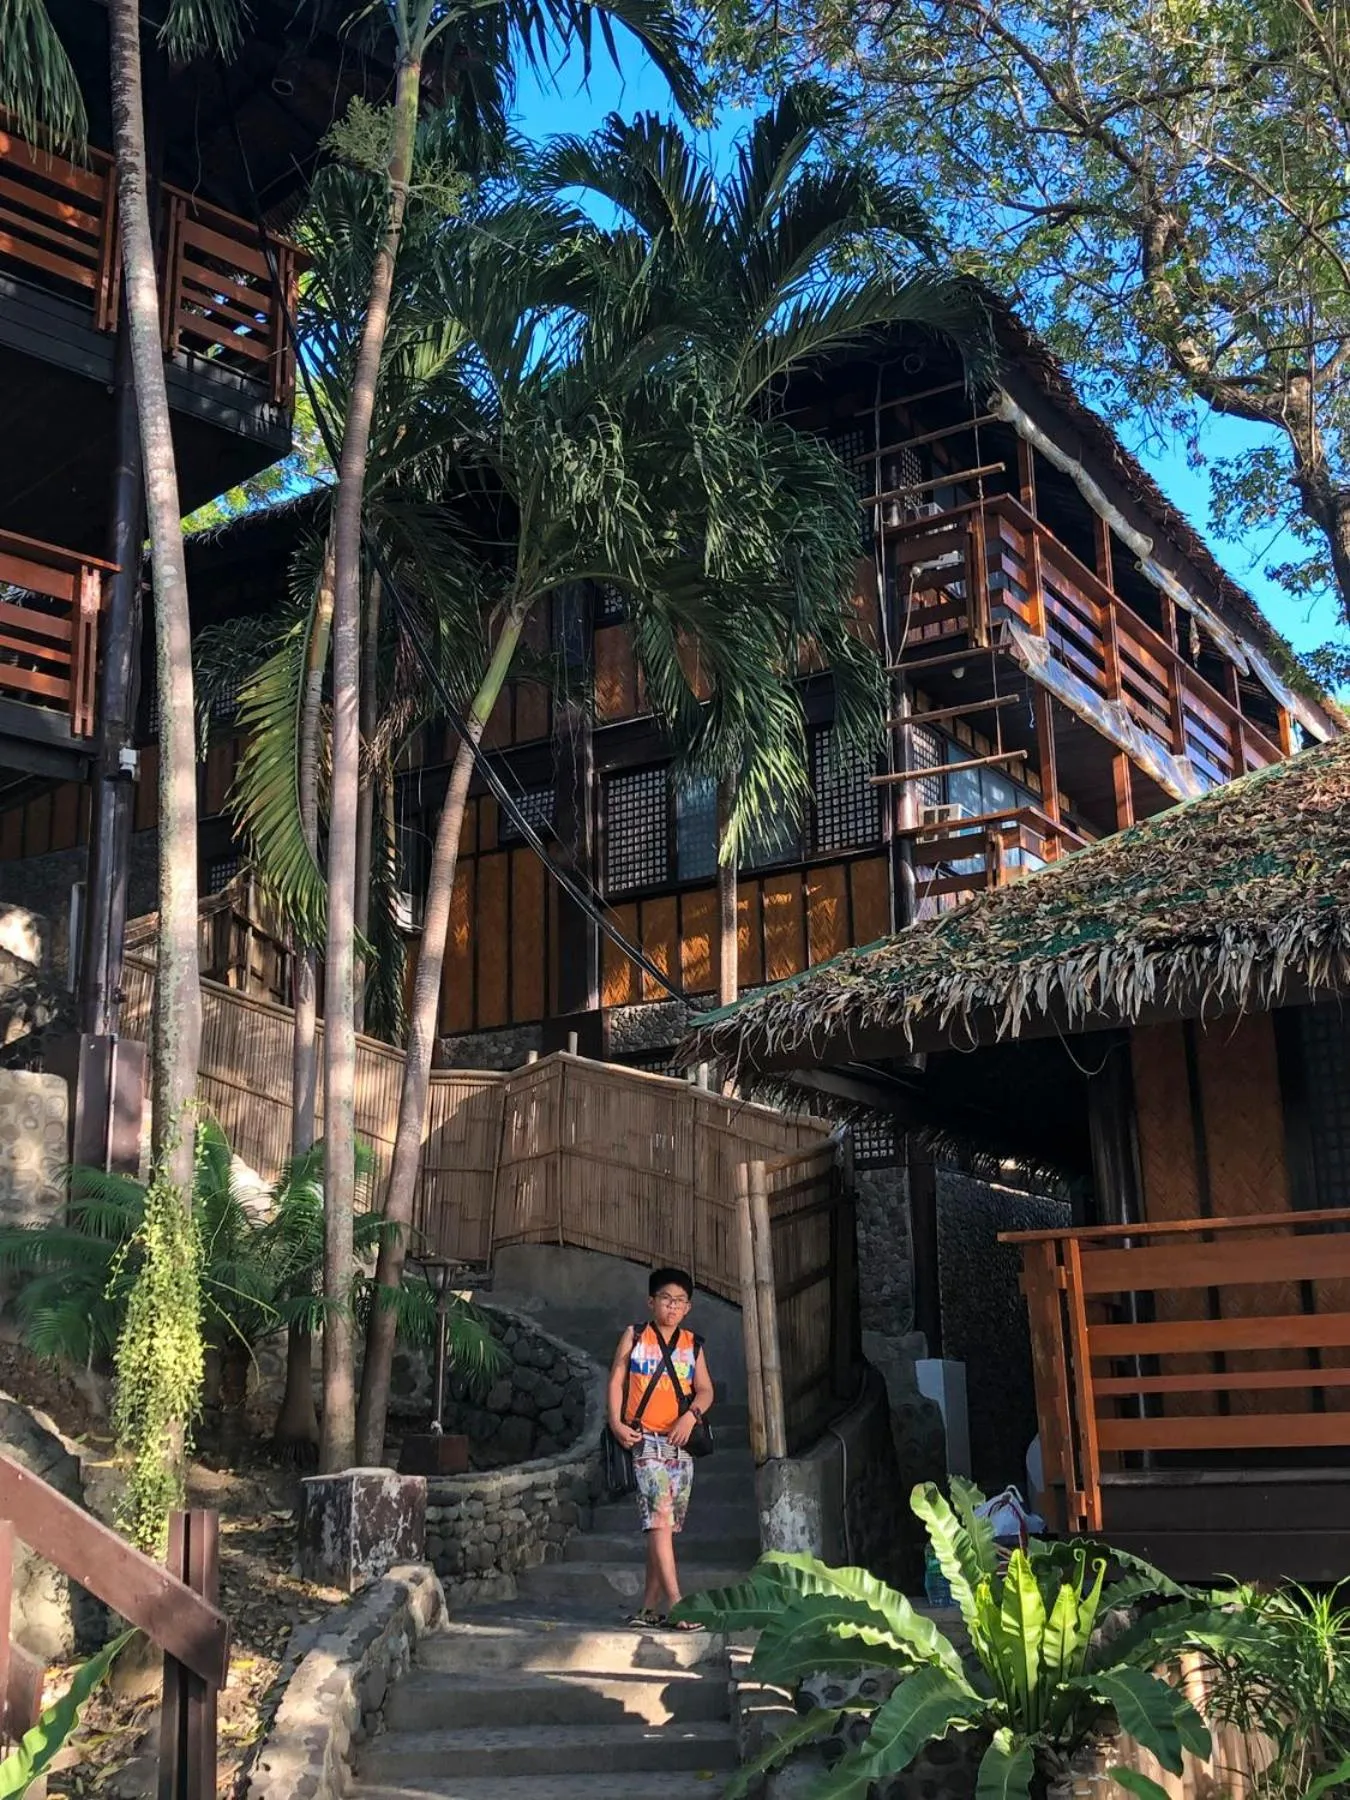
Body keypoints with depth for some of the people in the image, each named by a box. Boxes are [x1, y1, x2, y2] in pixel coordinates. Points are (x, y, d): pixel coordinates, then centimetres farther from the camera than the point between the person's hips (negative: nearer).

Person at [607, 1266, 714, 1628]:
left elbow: (705, 1390, 9)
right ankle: (676, 1604, -20)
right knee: (660, 1517, -16)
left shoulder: (692, 1344, 14)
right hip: (644, 1439, -4)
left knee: (666, 1526, 6)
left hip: (681, 1442, 4)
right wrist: (616, 1423, -11)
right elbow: (616, 1380, 2)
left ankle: (649, 1607, 13)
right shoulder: (635, 1336, 6)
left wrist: (691, 1415, -11)